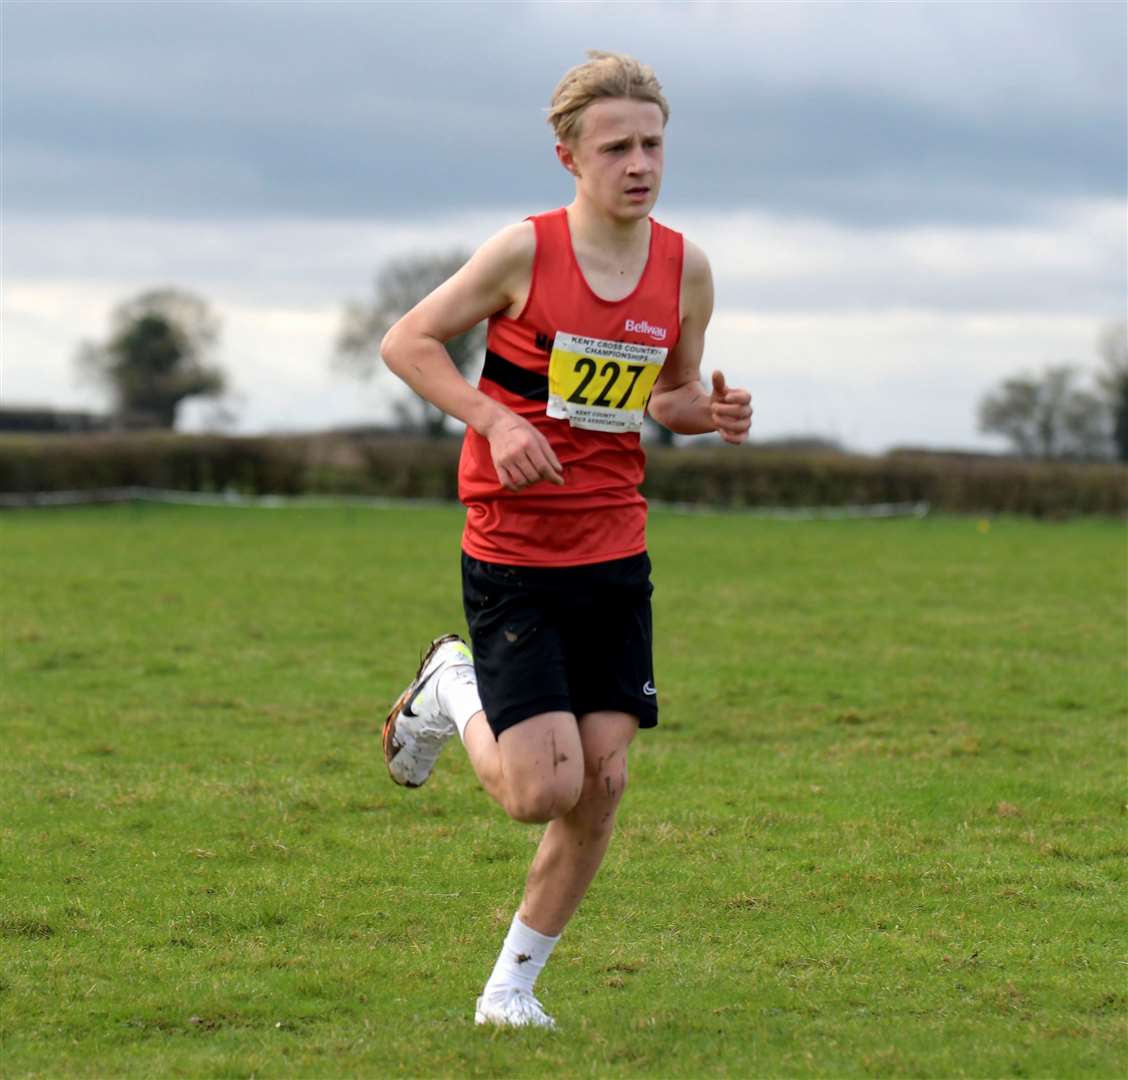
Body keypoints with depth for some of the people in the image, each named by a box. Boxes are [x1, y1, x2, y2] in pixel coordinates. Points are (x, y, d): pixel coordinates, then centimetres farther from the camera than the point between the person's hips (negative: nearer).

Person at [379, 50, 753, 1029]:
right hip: (512, 555, -4)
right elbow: (406, 342, -5)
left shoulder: (685, 269, 0)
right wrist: (495, 420, -20)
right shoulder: (526, 252, -13)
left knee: (603, 780, 0)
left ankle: (515, 981, 17)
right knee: (543, 789, -12)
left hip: (615, 553, 5)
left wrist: (711, 413, -8)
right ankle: (454, 691, 21)